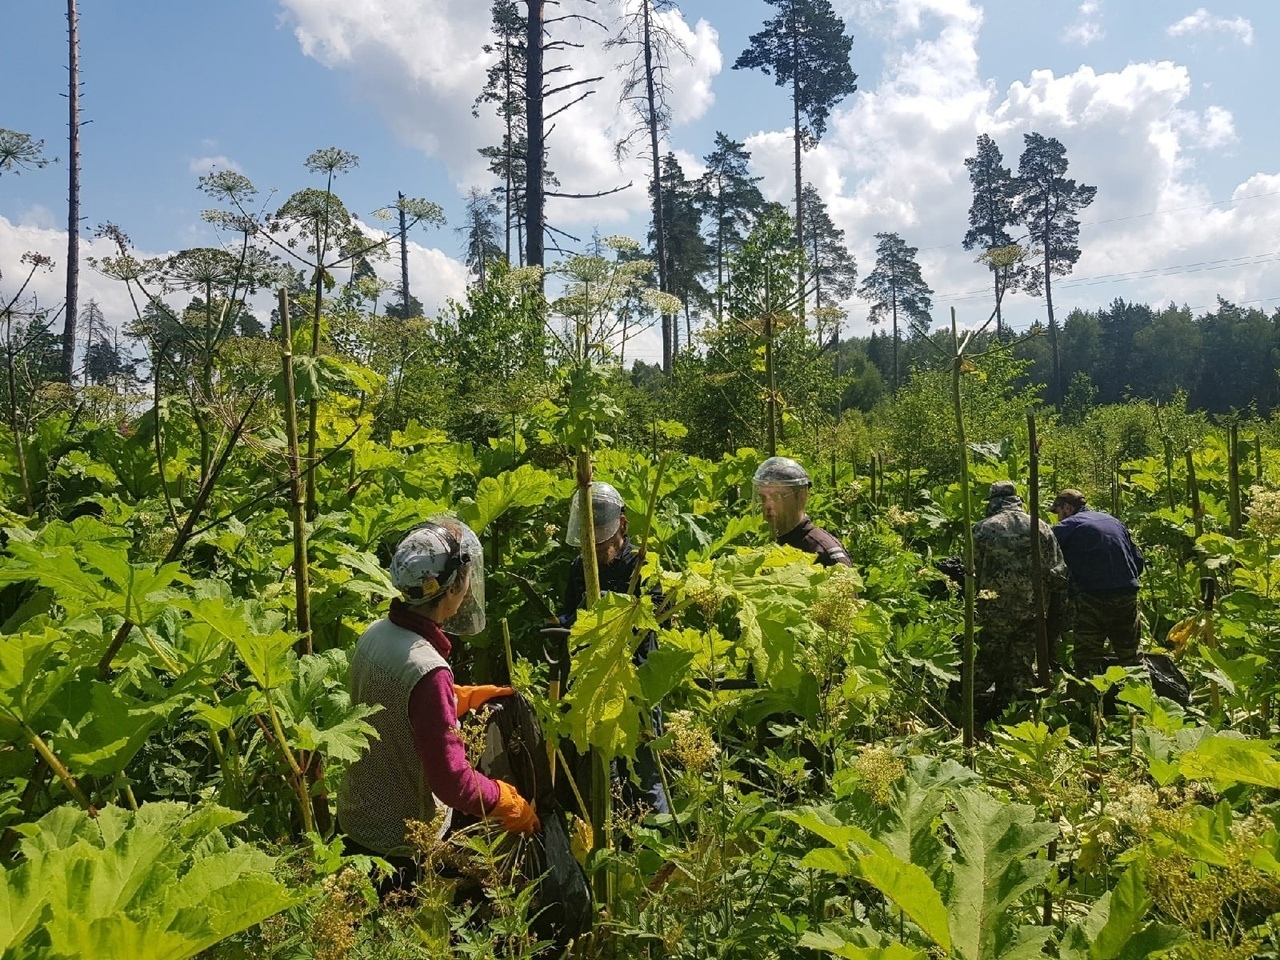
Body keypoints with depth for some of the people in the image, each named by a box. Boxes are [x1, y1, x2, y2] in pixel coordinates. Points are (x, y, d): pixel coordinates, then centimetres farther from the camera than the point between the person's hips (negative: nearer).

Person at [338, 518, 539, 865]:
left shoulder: (374, 635, -7)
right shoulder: (427, 671, -32)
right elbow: (452, 781, -28)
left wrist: (470, 696, 14)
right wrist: (512, 805, -13)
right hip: (399, 845, -7)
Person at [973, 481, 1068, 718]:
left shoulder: (982, 529, -4)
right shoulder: (1042, 528, 5)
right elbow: (1058, 574, 3)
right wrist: (1049, 607, 13)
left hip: (994, 612, -2)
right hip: (1033, 611, 2)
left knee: (985, 666, 10)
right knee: (1022, 670, 12)